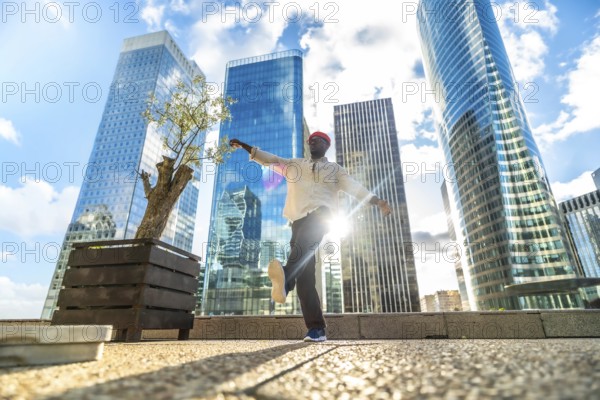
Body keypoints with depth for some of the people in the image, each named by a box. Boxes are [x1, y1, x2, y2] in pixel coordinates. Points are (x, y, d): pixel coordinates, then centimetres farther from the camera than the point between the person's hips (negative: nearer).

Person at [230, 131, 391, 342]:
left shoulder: (335, 169, 22)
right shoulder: (294, 164, 29)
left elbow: (354, 187, 9)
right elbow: (269, 159, 23)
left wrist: (377, 201, -6)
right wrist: (244, 146, 14)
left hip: (320, 212, -2)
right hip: (298, 218, 3)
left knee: (305, 240, -39)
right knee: (305, 276, -8)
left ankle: (286, 278, -64)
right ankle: (316, 328, -6)